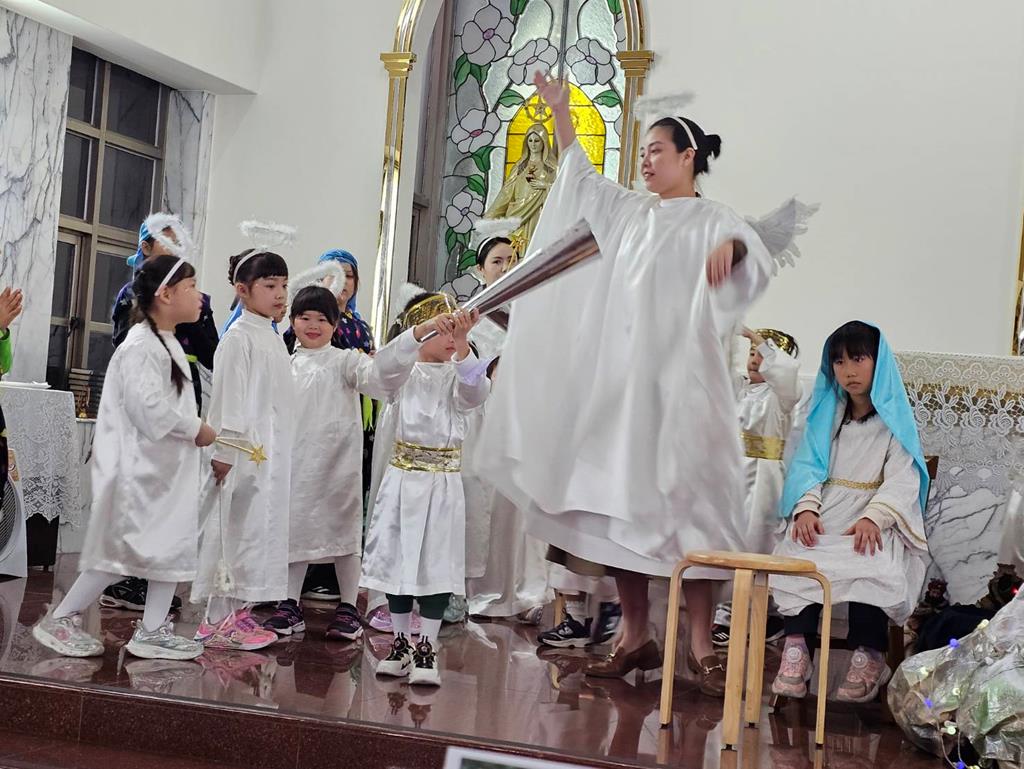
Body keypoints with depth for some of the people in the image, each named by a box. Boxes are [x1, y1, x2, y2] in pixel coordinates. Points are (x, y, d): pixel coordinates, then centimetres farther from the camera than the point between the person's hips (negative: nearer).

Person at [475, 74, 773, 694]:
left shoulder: (711, 221, -1)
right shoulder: (631, 214, 17)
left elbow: (754, 256, -21)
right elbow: (581, 178, 29)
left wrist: (731, 249, -44)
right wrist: (560, 112, 24)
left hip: (680, 382, -6)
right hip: (619, 381, 6)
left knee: (685, 501, -7)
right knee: (620, 503, 3)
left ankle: (702, 644, -2)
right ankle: (636, 635, 11)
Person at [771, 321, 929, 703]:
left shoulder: (894, 418, 6)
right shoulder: (826, 413, 16)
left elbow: (902, 479, -6)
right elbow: (807, 466, 6)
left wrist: (873, 517, -25)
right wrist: (805, 508, -15)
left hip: (875, 518, -3)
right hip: (827, 512, 3)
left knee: (872, 565, -36)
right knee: (797, 552, -30)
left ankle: (869, 657, -28)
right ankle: (796, 649, -30)